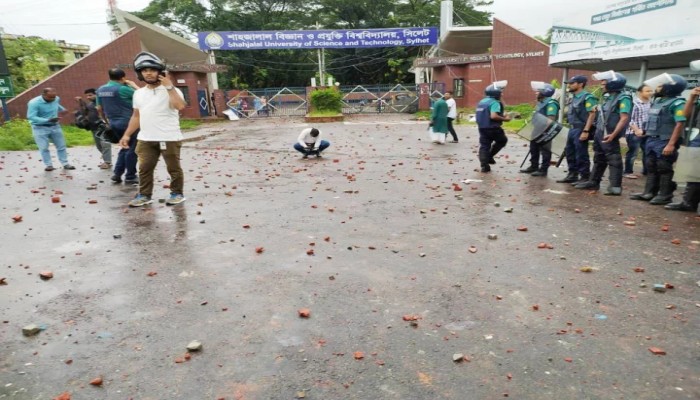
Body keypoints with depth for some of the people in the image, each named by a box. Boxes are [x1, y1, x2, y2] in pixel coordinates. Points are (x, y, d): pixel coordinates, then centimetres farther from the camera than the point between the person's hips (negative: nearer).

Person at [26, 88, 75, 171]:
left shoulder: (57, 99, -7)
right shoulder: (34, 103, -24)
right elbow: (30, 117, -30)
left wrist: (62, 109, 6)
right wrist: (48, 120, -37)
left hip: (55, 126, 5)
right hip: (40, 128, -5)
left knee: (61, 146, 8)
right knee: (44, 148, -1)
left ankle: (65, 164, 18)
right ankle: (48, 165, 9)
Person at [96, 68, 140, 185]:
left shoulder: (100, 90, 8)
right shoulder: (123, 89, -15)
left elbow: (99, 109, 13)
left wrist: (107, 120, 24)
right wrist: (133, 85, 4)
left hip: (113, 123, 8)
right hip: (128, 122, -8)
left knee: (125, 148, 20)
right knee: (132, 149, 2)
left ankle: (116, 174, 15)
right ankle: (130, 177, 7)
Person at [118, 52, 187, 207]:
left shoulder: (171, 91, -5)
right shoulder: (138, 93, 13)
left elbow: (180, 106, -26)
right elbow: (136, 116, 17)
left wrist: (169, 87, -22)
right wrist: (127, 135, 11)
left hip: (169, 139, -5)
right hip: (145, 139, 5)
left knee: (173, 168, 5)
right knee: (144, 169, 8)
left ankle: (177, 193, 18)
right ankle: (144, 195, 19)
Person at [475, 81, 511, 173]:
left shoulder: (481, 102, 12)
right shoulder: (494, 103, -15)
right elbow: (493, 116, -29)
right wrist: (504, 119, -15)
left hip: (482, 127, 7)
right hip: (492, 128, -7)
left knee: (484, 146, 7)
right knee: (502, 140, 18)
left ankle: (484, 166, 1)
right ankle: (490, 156, 12)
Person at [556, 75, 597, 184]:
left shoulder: (587, 97, -12)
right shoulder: (574, 97, 15)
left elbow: (592, 114, -16)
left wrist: (586, 131, -22)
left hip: (580, 130, -9)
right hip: (572, 129, 9)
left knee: (581, 155, -4)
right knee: (569, 153, 13)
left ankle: (585, 177, 4)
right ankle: (572, 175, 22)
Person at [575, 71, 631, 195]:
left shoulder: (623, 98, -12)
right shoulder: (608, 97, 16)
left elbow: (624, 118, -20)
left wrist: (613, 134, -27)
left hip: (609, 135, -9)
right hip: (599, 133, 9)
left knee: (614, 159, -7)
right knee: (598, 159, 16)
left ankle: (615, 186, -7)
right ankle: (593, 182, 25)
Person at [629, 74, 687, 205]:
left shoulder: (677, 103, -13)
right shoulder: (657, 101, 12)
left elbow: (680, 124, -19)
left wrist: (671, 144, -24)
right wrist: (646, 133, 15)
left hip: (665, 141, -8)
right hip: (651, 140, 8)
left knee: (664, 169, -1)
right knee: (651, 168, 11)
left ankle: (665, 195, 8)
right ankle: (649, 193, 18)